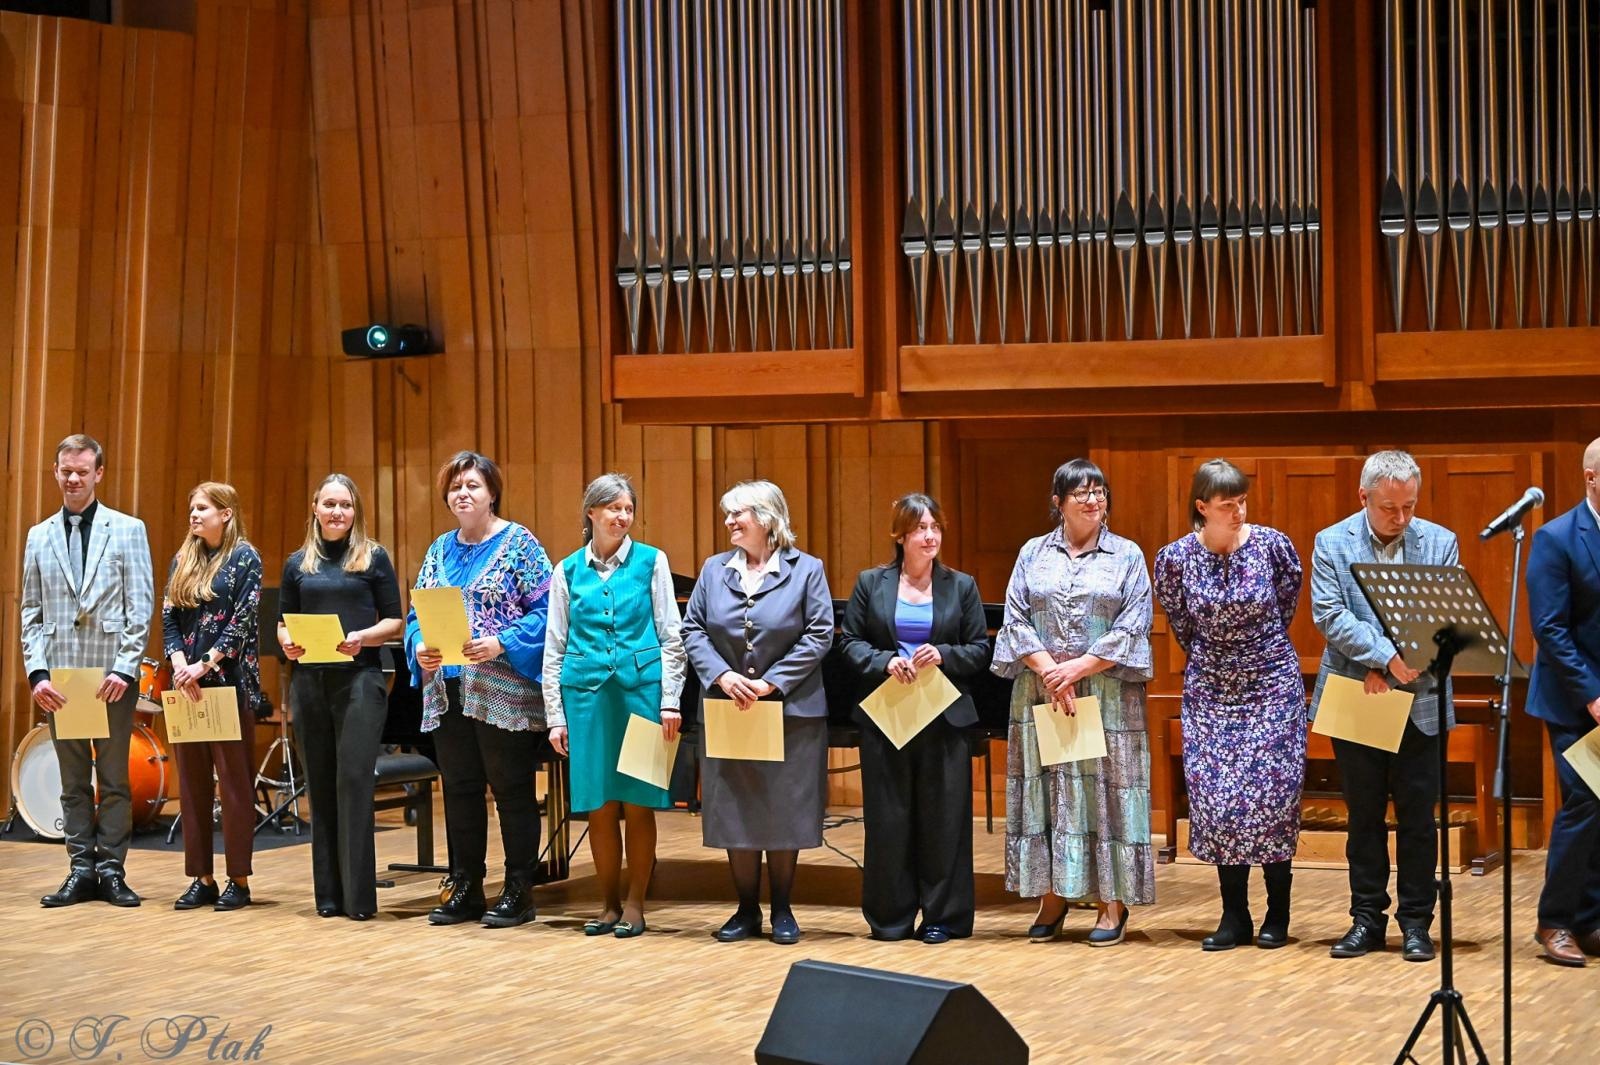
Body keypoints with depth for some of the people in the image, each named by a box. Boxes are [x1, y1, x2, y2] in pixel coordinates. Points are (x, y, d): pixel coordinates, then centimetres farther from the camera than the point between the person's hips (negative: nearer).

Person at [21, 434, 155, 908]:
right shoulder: (39, 536, 12)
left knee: (114, 778, 2)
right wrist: (38, 672, -2)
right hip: (59, 674, 3)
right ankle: (81, 870, 12)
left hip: (112, 673, -3)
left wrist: (124, 669, -11)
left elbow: (141, 606, -2)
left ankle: (111, 869, 8)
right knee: (73, 781, 7)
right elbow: (31, 611, 10)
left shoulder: (128, 530, 3)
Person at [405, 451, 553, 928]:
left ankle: (518, 891, 8)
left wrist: (501, 644, -21)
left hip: (503, 692, -6)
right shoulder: (440, 550, 13)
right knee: (459, 790, 10)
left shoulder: (518, 543, -3)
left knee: (512, 790, 0)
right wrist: (420, 647, -7)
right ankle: (465, 889, 18)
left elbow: (544, 610, -9)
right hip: (449, 691, 6)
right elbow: (417, 614, 14)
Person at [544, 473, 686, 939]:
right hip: (587, 690, 2)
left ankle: (634, 905, 10)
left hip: (640, 687, -2)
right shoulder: (568, 570, 9)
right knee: (599, 805, 3)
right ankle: (609, 904, 15)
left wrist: (670, 702, -2)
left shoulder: (651, 562, 4)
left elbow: (671, 636, 4)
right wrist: (556, 716, 7)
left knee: (638, 803, 0)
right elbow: (555, 647, 11)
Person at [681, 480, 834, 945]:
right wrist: (722, 675, -12)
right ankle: (747, 910, 16)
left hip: (791, 711, -3)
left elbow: (819, 635, -7)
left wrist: (772, 683, -15)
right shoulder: (714, 570, 6)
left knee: (784, 812, 2)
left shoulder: (806, 570, -2)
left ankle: (782, 910, 14)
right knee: (734, 810, 6)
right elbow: (692, 630, 5)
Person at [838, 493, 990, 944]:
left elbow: (980, 650, 5)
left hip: (944, 719, 0)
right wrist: (884, 662, -12)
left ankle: (942, 916, 10)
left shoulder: (961, 586, 6)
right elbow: (850, 641, 5)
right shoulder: (871, 583, 5)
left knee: (943, 818, 2)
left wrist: (943, 655, -13)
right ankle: (891, 917, 13)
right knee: (888, 818, 3)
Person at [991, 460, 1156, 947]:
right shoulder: (1033, 554, 8)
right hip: (1040, 691, 2)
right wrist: (1049, 671, -10)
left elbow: (1133, 628, -4)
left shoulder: (1127, 556, 3)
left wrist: (1078, 667, -12)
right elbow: (1015, 620, 3)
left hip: (1106, 692, -2)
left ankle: (1112, 903, 3)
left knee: (1105, 791, -1)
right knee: (1045, 790, 3)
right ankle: (1052, 896, 10)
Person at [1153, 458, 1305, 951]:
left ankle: (1277, 914, 8)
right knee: (1217, 798, -3)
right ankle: (1234, 917, 6)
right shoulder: (1175, 558, -7)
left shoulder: (1273, 545, -9)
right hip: (1210, 689, 1)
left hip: (1272, 684, -1)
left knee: (1273, 793, -3)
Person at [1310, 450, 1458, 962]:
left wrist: (1390, 669, -14)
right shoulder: (1332, 543, -1)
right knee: (1363, 816, 8)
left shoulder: (1440, 543, 1)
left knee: (1418, 818, 3)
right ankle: (1367, 919, 17)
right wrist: (1388, 656, -22)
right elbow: (1331, 616, -11)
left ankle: (1415, 921, 12)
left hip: (1418, 703, 0)